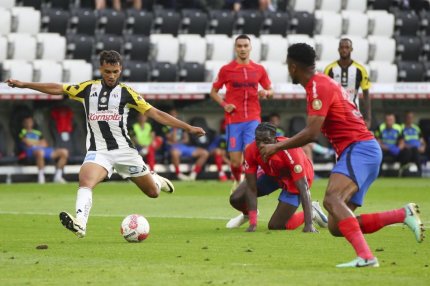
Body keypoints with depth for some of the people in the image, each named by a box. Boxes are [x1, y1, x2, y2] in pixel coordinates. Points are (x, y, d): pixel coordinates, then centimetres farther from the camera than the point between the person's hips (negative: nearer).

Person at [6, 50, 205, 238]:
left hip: (124, 150, 0)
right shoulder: (88, 88, 8)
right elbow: (57, 89, 14)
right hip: (98, 151, 0)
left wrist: (188, 128, -8)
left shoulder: (126, 92, 1)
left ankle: (156, 180, 44)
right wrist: (24, 85, 13)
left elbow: (154, 113, -2)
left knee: (153, 192, 8)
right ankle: (80, 223, -46)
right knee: (85, 181, -31)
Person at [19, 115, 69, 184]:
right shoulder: (22, 132, 16)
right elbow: (28, 143, -2)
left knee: (64, 152, -12)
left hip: (44, 149, 7)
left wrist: (33, 143, 3)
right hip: (31, 150, -7)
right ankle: (41, 176, -36)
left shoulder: (38, 132, 33)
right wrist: (39, 143, 11)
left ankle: (58, 176, -12)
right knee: (40, 152, -46)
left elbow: (45, 144, 18)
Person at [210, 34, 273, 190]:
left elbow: (270, 90, 17)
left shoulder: (259, 70, 7)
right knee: (235, 161, 1)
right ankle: (237, 181, 30)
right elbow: (213, 92, 10)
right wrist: (224, 104, -7)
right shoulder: (226, 70, 2)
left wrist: (266, 92, -7)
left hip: (253, 119, 0)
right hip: (233, 120, 0)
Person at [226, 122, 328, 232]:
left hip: (293, 178, -4)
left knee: (275, 225, -10)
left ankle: (312, 213, 16)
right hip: (271, 174, 4)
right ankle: (247, 214, 32)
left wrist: (308, 224, -44)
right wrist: (252, 223, -30)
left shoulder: (289, 152, -43)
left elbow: (303, 189, -40)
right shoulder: (251, 151, -30)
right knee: (236, 199, -6)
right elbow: (251, 189, -24)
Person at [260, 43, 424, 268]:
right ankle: (404, 215, 2)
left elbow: (311, 134, -19)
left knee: (331, 199, -32)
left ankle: (365, 257, -47)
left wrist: (277, 147, -10)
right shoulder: (323, 83, 21)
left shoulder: (318, 87, -10)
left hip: (358, 149, -10)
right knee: (337, 227, 2)